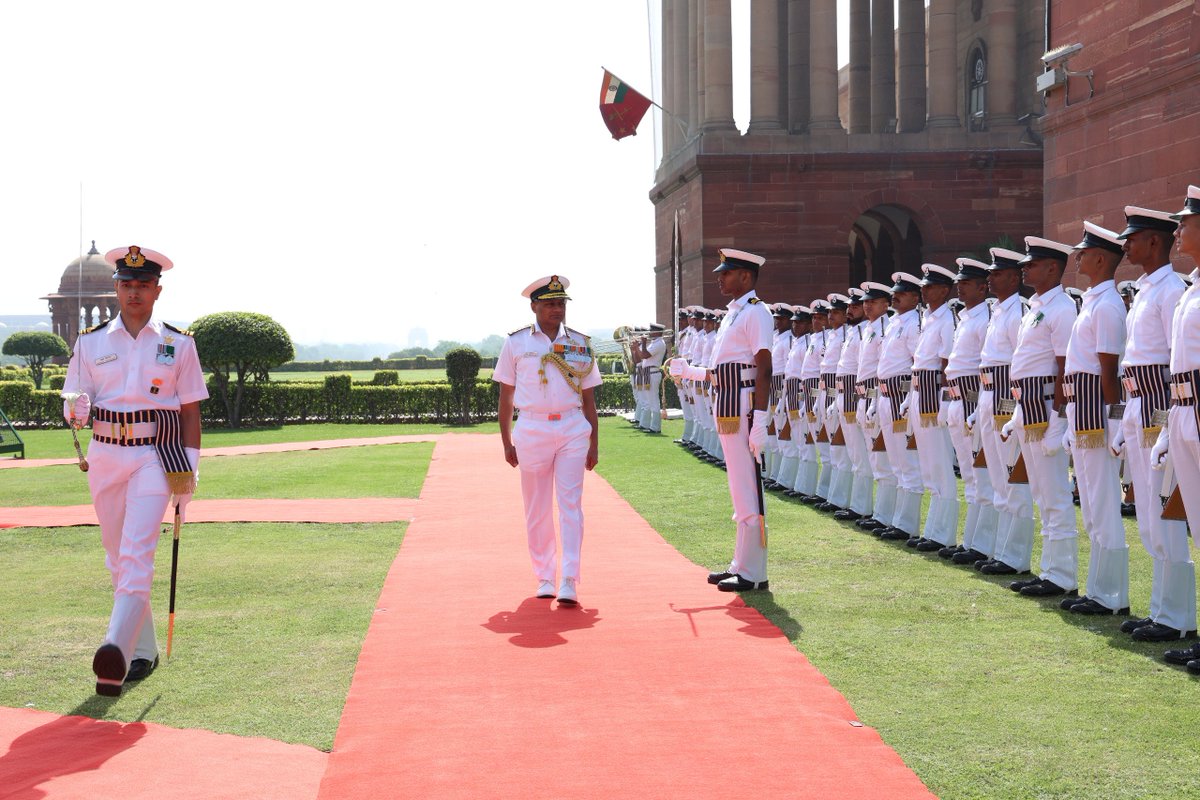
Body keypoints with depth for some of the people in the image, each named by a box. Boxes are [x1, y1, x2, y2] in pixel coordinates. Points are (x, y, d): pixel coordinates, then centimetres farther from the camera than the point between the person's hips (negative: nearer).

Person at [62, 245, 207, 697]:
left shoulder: (178, 344, 4)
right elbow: (75, 401, 7)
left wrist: (188, 467, -3)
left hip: (156, 456, -3)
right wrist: (77, 410, -18)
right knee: (117, 557, 9)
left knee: (136, 554, -17)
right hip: (105, 456, 4)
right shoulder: (91, 342, 8)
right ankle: (143, 652, 21)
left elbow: (190, 409, 5)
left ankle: (117, 650, -30)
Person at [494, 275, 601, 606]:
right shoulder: (516, 343, 4)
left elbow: (588, 397, 12)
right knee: (537, 509, 5)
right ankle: (544, 578, 17)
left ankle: (569, 582, -10)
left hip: (573, 430, 1)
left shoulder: (580, 343, 9)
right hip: (532, 429, 0)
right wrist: (507, 442, 4)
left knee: (570, 505, -7)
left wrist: (594, 442, 8)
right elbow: (505, 396, 7)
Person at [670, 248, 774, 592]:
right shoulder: (733, 314, 19)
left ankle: (753, 574, -3)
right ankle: (741, 566, 24)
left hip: (744, 410, -10)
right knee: (740, 493, 16)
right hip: (728, 410, 10)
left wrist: (760, 422, -23)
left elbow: (763, 370, -18)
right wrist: (691, 371, 20)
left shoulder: (755, 312, -11)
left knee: (747, 492, -7)